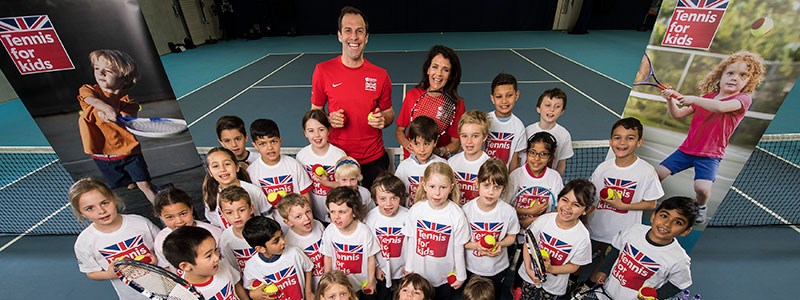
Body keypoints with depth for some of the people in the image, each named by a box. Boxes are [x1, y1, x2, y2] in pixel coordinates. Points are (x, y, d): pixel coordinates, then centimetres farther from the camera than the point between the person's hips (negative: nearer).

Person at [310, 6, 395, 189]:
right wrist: (329, 119, -16)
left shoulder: (380, 75, -4)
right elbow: (315, 112, 5)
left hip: (374, 159, 1)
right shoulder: (323, 71, -6)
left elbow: (389, 113, 8)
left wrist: (383, 119, -14)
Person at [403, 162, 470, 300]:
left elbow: (458, 248, -10)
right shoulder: (415, 210, -17)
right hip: (419, 274, 2)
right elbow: (412, 241, -5)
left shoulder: (457, 215, -22)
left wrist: (460, 276, 0)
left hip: (445, 277, -1)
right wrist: (408, 269, 5)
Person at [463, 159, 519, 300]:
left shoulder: (509, 212, -22)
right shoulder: (466, 210, -23)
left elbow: (511, 237, -5)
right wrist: (475, 246, -29)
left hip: (498, 268, 1)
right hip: (472, 267, 0)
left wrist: (500, 244, -25)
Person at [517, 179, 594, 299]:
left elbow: (574, 266, -11)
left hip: (553, 285, -1)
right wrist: (528, 269, -18)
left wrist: (551, 269, -27)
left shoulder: (582, 237, -22)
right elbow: (528, 243, -8)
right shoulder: (543, 220, -19)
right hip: (530, 275, 1)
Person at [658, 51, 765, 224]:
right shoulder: (706, 97, 10)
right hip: (686, 149, 4)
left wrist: (693, 99, -21)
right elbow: (678, 115, 6)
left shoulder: (744, 98, -4)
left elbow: (720, 107, -27)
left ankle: (701, 206, 13)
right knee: (657, 174, -5)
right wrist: (670, 100, -10)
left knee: (702, 188, -22)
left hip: (710, 155, -4)